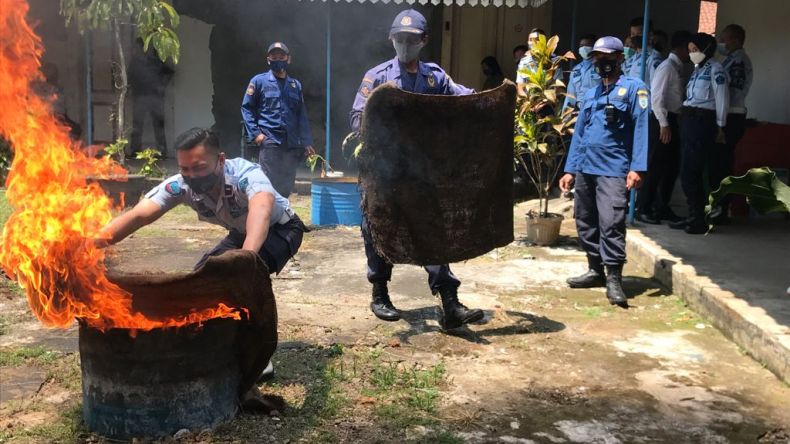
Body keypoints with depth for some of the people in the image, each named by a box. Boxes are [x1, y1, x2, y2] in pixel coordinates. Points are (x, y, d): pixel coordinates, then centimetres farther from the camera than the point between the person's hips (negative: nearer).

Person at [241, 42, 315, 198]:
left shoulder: (296, 85, 13)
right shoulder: (259, 81, 3)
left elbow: (302, 115, 14)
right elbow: (246, 108, 4)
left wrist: (307, 143, 7)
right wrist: (255, 134, -7)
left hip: (292, 144, 4)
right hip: (269, 143, -4)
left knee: (287, 188, 7)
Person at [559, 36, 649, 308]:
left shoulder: (633, 89, 1)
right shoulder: (590, 94, 21)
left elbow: (640, 128, -8)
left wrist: (637, 168, -18)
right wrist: (570, 169, 16)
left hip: (613, 170, -7)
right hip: (585, 169, 7)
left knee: (611, 224, -14)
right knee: (585, 222, 11)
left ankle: (614, 278, -7)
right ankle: (596, 270, 23)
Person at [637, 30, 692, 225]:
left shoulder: (678, 68, 16)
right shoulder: (667, 67, -11)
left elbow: (676, 98, 14)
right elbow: (657, 97, -18)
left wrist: (670, 123, 6)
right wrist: (664, 124, -20)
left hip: (671, 120, 9)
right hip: (661, 121, -9)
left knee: (672, 165, 12)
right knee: (655, 166, -4)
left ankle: (662, 208, 21)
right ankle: (643, 210, 3)